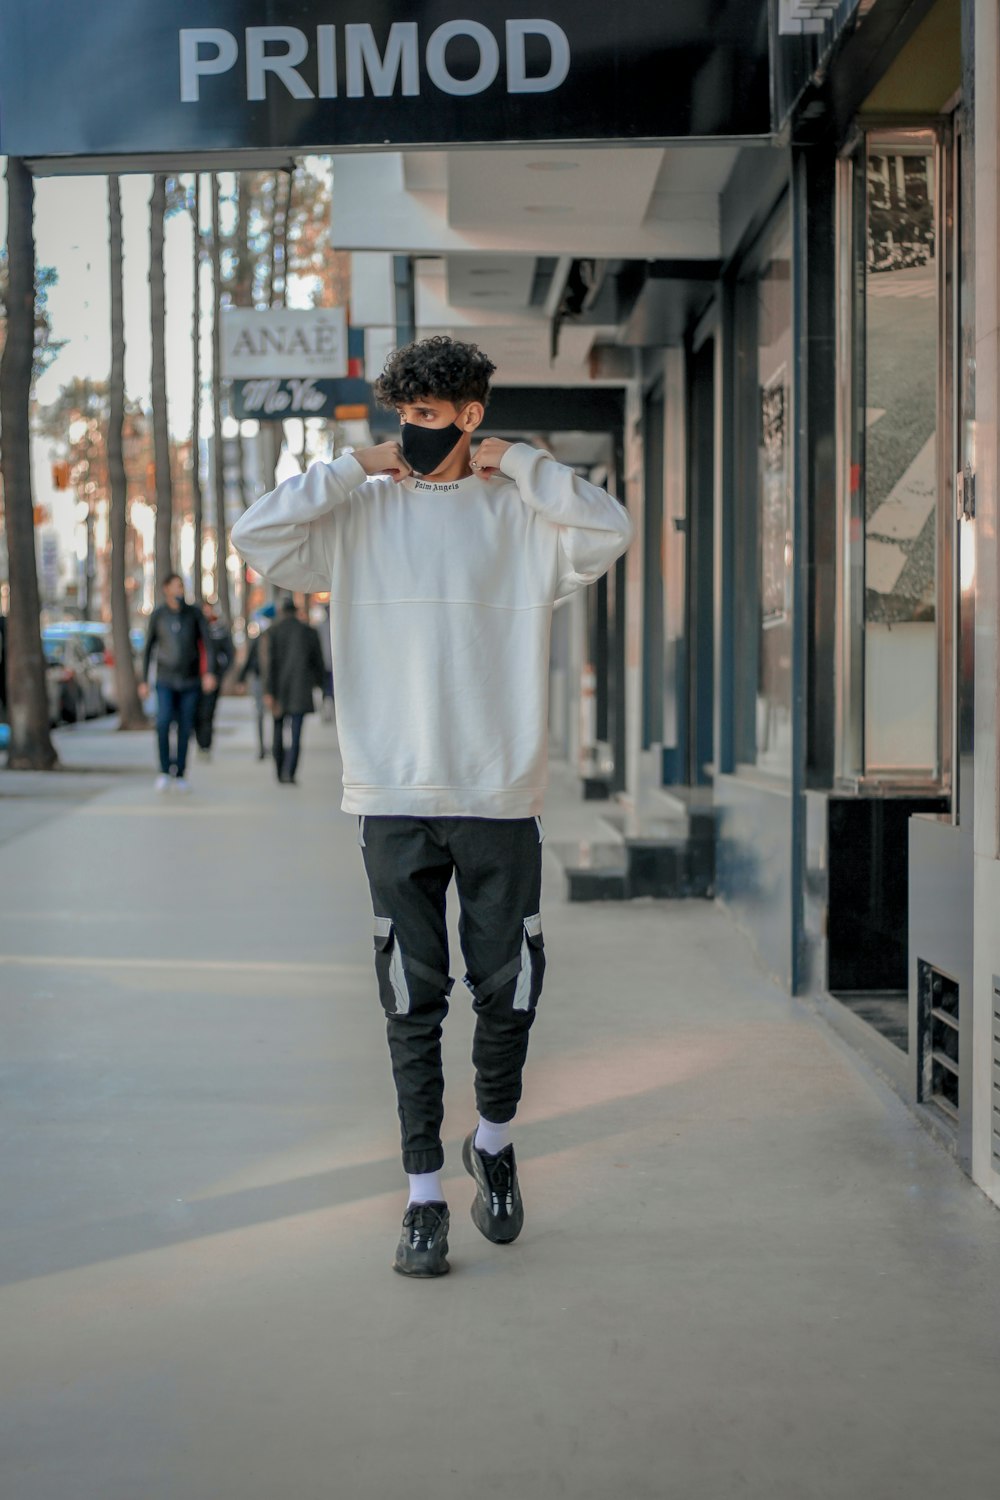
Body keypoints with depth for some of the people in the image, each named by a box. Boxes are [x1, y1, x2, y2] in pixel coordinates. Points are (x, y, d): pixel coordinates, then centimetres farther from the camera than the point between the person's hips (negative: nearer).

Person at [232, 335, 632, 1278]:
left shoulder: (521, 512, 5)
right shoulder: (361, 512, 7)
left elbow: (610, 532, -11)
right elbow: (256, 536, -4)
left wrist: (515, 462, -4)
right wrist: (355, 467, -2)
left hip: (501, 798, 0)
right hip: (394, 800, 0)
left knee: (510, 990, 6)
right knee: (413, 1004, 4)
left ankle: (493, 1142, 33)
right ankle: (424, 1198, 13)